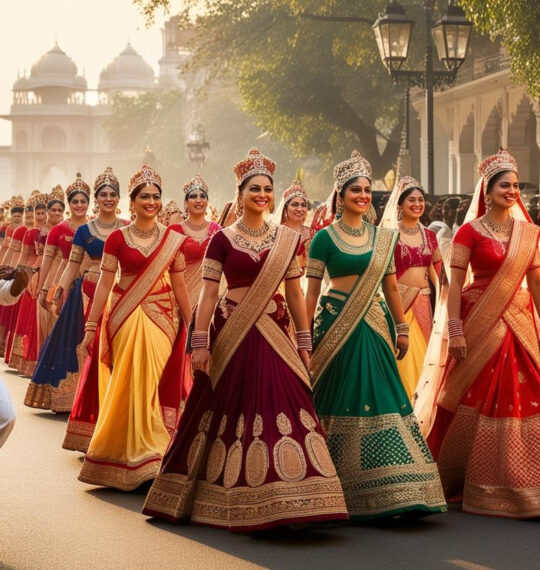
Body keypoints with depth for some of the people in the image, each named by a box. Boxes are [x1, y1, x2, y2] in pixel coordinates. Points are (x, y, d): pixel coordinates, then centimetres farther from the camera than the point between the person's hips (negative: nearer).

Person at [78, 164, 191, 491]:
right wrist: (91, 326, -4)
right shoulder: (118, 238, 0)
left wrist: (192, 325, 9)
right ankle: (146, 457, 6)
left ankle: (145, 452, 10)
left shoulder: (173, 240, 5)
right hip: (126, 316, -1)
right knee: (133, 381, -3)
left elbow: (179, 285, 9)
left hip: (161, 316, 1)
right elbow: (105, 283, -1)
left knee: (153, 381, -3)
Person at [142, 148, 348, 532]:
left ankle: (282, 501, 3)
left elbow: (295, 293, 10)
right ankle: (231, 499, 15)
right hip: (233, 332, -2)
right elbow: (208, 293, -3)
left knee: (281, 407, -5)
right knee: (230, 411, 1)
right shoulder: (223, 240, 0)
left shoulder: (285, 239, 8)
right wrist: (200, 343, -9)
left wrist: (304, 341, 8)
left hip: (272, 331, 2)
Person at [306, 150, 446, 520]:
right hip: (336, 325, -4)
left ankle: (386, 490, 8)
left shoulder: (383, 238, 11)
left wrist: (402, 329, 11)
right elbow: (312, 291, -2)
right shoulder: (325, 238, -2)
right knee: (340, 399, -2)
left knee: (382, 397, 0)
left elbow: (391, 287, 15)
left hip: (375, 325, 4)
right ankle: (340, 489, 8)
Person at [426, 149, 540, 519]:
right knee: (478, 402, 0)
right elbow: (455, 283, -7)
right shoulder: (470, 232, -3)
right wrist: (455, 332, -15)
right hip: (481, 323, -4)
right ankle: (471, 484, 13)